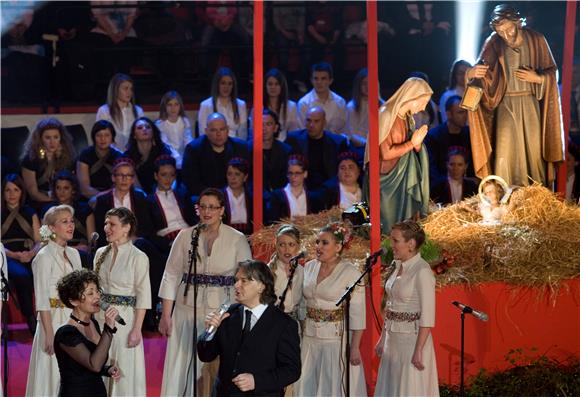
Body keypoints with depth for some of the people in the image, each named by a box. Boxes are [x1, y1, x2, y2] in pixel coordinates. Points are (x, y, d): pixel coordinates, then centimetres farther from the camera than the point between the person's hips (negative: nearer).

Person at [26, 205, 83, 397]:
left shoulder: (74, 254, 10)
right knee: (52, 375, -1)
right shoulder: (44, 257, -11)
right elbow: (42, 301, -14)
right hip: (54, 321, -7)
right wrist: (50, 334, -17)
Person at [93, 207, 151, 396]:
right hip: (100, 318, 5)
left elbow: (143, 297, -10)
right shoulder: (101, 253, 7)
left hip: (125, 319, -5)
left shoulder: (138, 257, -9)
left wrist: (136, 329, -14)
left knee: (125, 372, 1)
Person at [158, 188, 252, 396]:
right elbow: (171, 276, 4)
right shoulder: (185, 236, 2)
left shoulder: (237, 240, -1)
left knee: (217, 370, 1)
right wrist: (166, 315, 0)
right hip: (188, 311, 1)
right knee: (183, 368, 3)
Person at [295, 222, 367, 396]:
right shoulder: (309, 268, 6)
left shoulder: (351, 273, -10)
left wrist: (355, 347, -14)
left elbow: (357, 314, -11)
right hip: (310, 339, 5)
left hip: (337, 338, -5)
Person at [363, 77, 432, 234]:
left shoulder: (407, 117, 9)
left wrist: (418, 143, -12)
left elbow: (413, 150, 10)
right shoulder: (386, 115, -18)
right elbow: (385, 153, -21)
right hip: (387, 179, -8)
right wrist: (412, 143, -16)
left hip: (403, 178, 8)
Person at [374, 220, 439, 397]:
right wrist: (382, 339, 15)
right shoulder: (399, 267, 8)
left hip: (412, 339, -8)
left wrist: (419, 350, -21)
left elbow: (427, 316, -19)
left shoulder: (422, 271, -16)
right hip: (394, 340, 8)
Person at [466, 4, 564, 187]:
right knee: (505, 151, -6)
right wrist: (472, 72, -44)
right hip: (506, 104, 0)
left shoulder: (536, 40, -5)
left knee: (533, 149, 3)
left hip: (531, 103, 0)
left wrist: (538, 78, -16)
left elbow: (552, 70, 4)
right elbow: (482, 66, -21)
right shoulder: (494, 42, -7)